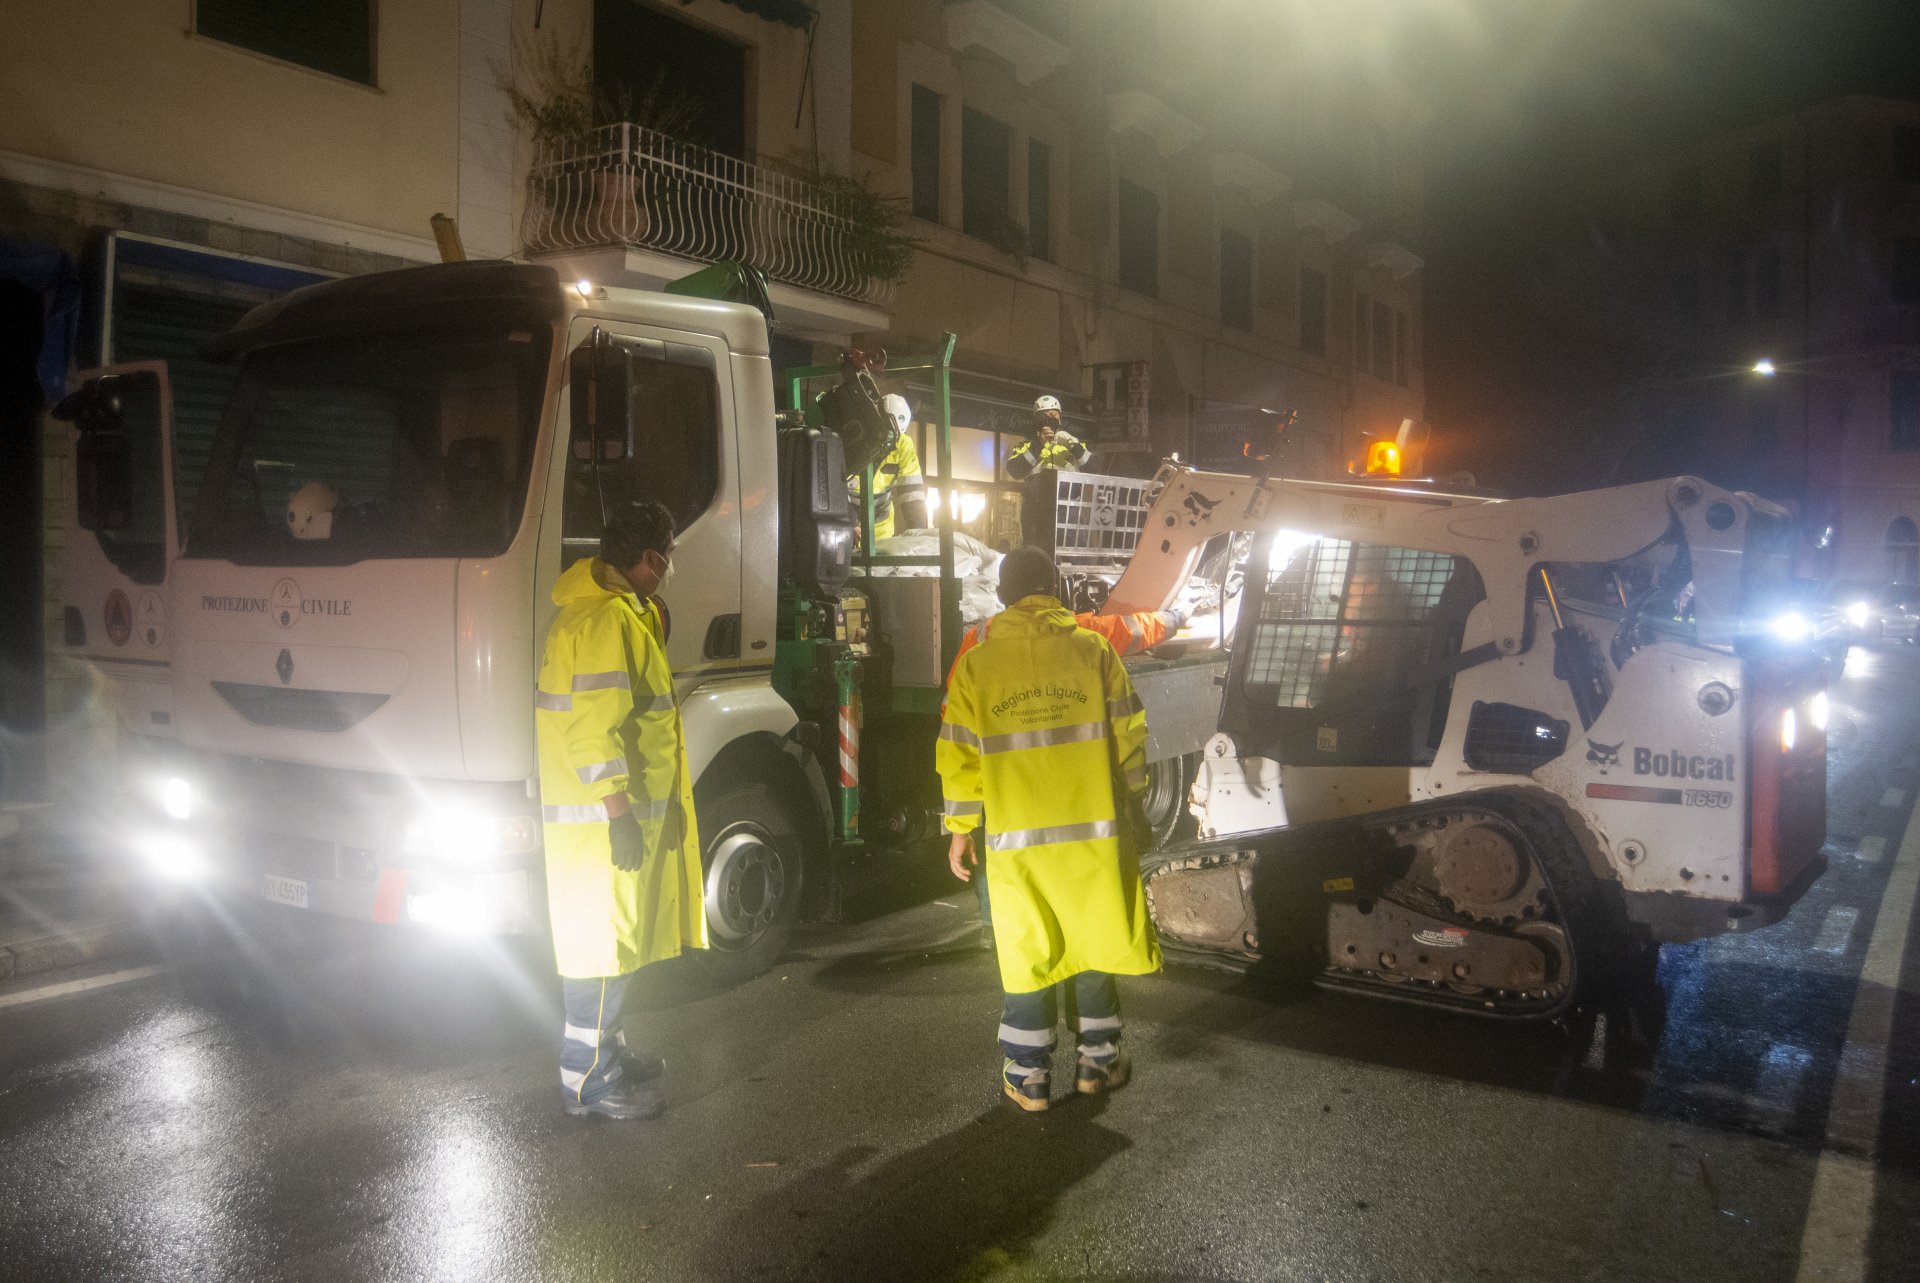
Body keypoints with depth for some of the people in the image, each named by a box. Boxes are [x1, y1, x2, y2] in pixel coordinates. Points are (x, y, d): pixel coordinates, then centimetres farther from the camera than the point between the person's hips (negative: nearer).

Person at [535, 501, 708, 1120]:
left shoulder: (619, 610, 15)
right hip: (603, 817, -11)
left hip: (621, 812, 11)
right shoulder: (605, 620, -19)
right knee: (603, 944, -3)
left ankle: (607, 1052, 31)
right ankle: (587, 1080, 6)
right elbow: (593, 728, -25)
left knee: (618, 938, 18)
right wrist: (619, 813, -23)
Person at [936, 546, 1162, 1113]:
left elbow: (959, 756, 0)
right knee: (1096, 942, 16)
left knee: (1026, 954, 10)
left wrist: (960, 830, 9)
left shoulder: (976, 664, -1)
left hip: (1015, 838, 0)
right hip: (1094, 832, 0)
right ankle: (1098, 1061, 26)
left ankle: (1028, 1076, 17)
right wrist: (1131, 805, 13)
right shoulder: (1093, 650, -1)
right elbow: (1128, 736, 0)